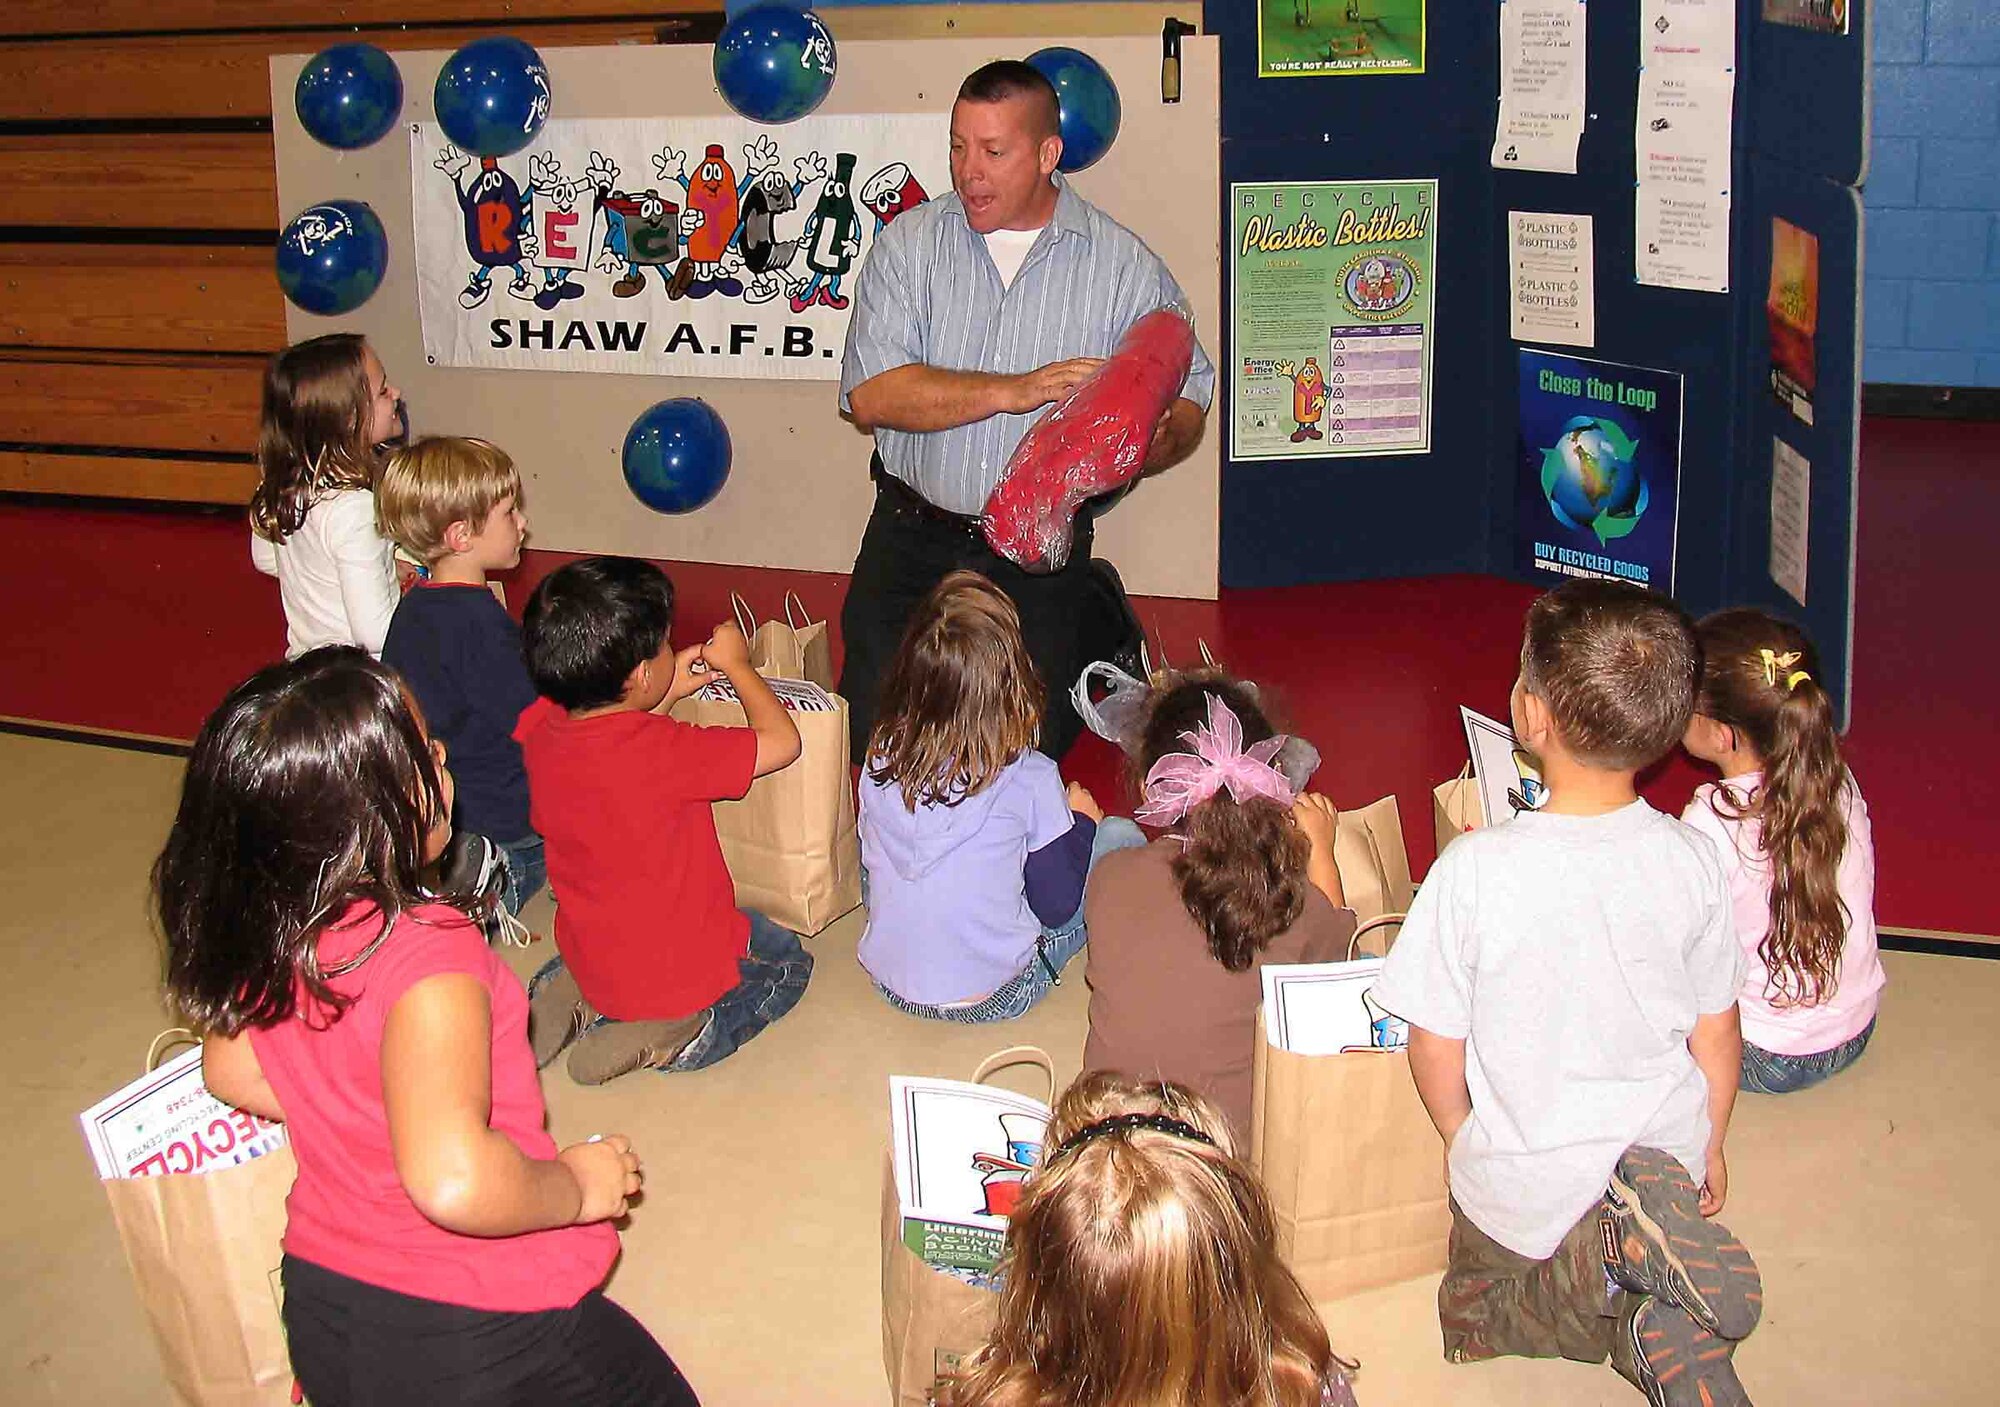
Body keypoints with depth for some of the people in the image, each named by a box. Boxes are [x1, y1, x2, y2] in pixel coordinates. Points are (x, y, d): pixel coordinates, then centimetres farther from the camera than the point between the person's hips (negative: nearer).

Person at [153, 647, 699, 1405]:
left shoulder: (258, 931, -6)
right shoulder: (423, 952, -31)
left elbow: (230, 1071, 13)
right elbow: (453, 1179, -41)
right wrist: (578, 1186, -23)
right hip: (472, 1341, -7)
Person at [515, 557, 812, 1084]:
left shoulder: (540, 730, -11)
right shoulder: (664, 753, -31)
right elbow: (781, 741, -19)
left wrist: (666, 695, 7)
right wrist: (736, 664, -5)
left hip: (592, 956, 6)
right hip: (683, 970, -6)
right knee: (788, 963, 24)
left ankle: (580, 998, 11)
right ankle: (681, 1033, -2)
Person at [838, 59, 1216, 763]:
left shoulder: (1124, 264, -2)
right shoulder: (910, 243, -2)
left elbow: (1187, 398, 0)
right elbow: (870, 395, -13)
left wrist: (1160, 440, -25)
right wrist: (1015, 391, -23)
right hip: (913, 535, 1)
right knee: (876, 733, -2)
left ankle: (1100, 617, 26)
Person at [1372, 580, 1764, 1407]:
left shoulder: (1474, 869, -24)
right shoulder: (1691, 859, -13)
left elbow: (1436, 1051, -14)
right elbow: (1717, 1036, 0)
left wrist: (1468, 1150, 8)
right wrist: (1709, 1149, 19)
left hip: (1528, 1190, -3)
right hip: (1667, 1158, 3)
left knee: (1472, 1310, 25)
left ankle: (1597, 1263, -7)